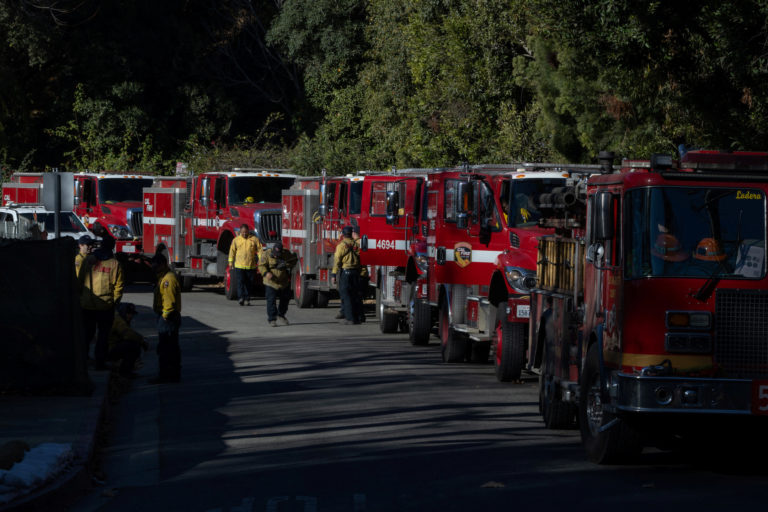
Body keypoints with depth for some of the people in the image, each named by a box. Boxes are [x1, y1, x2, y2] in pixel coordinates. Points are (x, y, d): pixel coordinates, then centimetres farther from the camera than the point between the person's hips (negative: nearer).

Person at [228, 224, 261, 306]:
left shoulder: (254, 239, 3)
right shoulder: (236, 240, 5)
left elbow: (259, 250, 4)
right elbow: (232, 251, 9)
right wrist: (230, 262, 7)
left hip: (250, 266, 1)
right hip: (239, 266, -1)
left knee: (249, 283, 6)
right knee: (240, 282, -11)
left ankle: (248, 298, 16)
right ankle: (241, 298, -18)